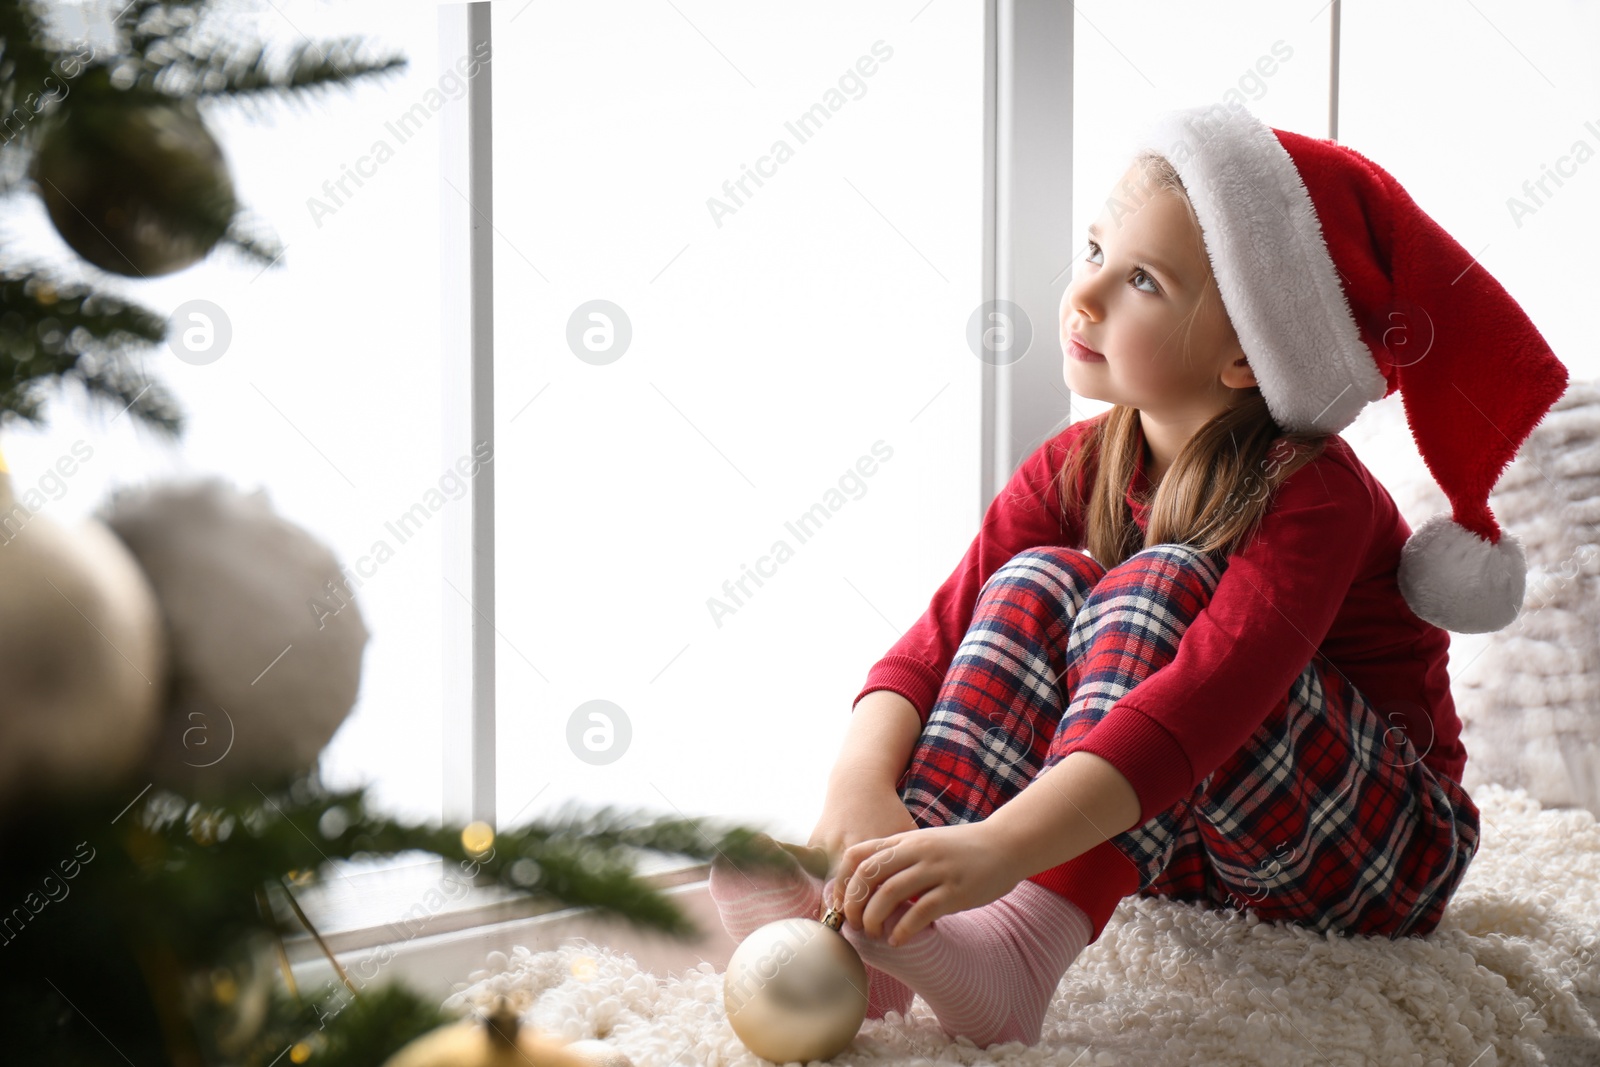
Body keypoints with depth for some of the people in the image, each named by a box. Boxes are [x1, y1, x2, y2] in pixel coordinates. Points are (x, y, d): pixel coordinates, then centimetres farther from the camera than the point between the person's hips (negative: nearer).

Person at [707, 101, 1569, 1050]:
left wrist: (1001, 846, -53)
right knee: (1040, 582, -17)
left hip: (1391, 856, -6)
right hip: (1186, 845, 6)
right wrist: (861, 790, -36)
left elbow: (1209, 696, -40)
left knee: (1160, 584, -28)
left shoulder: (1313, 494, -23)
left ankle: (1024, 947, -45)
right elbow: (940, 636, -15)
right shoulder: (1077, 472, -3)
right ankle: (871, 935, -32)